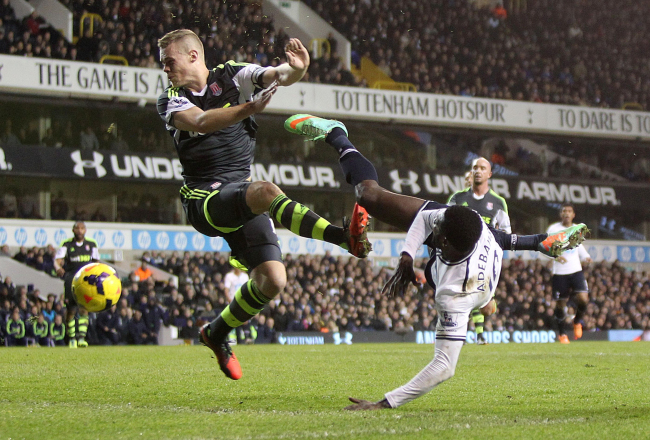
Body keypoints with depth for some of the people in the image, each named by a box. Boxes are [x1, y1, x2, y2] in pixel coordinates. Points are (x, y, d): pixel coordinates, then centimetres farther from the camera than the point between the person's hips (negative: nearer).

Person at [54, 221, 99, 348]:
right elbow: (57, 260, -11)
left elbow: (96, 262, 21)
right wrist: (58, 268, -32)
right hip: (71, 278, -1)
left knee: (84, 309, -13)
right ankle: (71, 339, 11)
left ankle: (81, 338, -17)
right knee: (71, 310, -1)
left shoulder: (92, 244, 9)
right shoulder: (66, 244, 1)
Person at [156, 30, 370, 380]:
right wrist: (249, 108, -40)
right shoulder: (170, 102, -1)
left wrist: (296, 69, -36)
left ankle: (217, 334, 19)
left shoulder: (232, 77, 5)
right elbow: (201, 121, -23)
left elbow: (279, 76, -10)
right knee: (266, 191, -34)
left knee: (272, 281, -5)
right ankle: (345, 237, -50)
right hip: (204, 202, -4)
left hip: (241, 199, 4)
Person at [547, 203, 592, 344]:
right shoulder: (553, 229, -3)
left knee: (583, 299, -15)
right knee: (560, 304, 3)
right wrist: (555, 256, -23)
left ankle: (577, 322, 16)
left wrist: (585, 257, 6)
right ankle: (561, 333, 24)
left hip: (576, 270, 2)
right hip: (559, 272, -2)